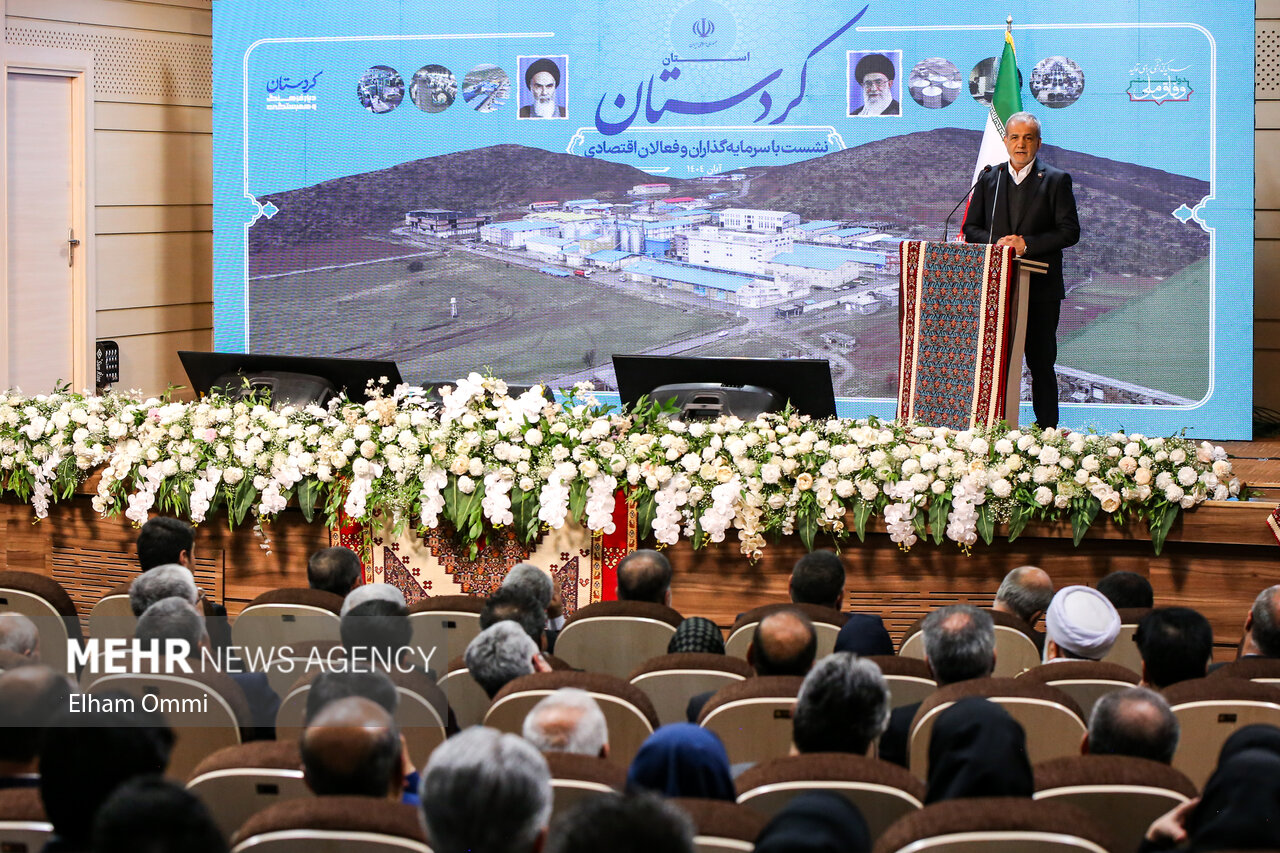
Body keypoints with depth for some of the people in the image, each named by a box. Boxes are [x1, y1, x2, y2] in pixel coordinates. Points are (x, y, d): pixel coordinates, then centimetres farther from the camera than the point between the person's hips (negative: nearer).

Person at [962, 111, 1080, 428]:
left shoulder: (1056, 181, 3)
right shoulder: (988, 180, 14)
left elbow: (1070, 231, -4)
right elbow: (970, 228, 13)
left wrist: (1027, 244, -14)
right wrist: (996, 242, -8)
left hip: (1040, 287, -3)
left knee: (1041, 362, -1)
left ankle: (1046, 430, 3)